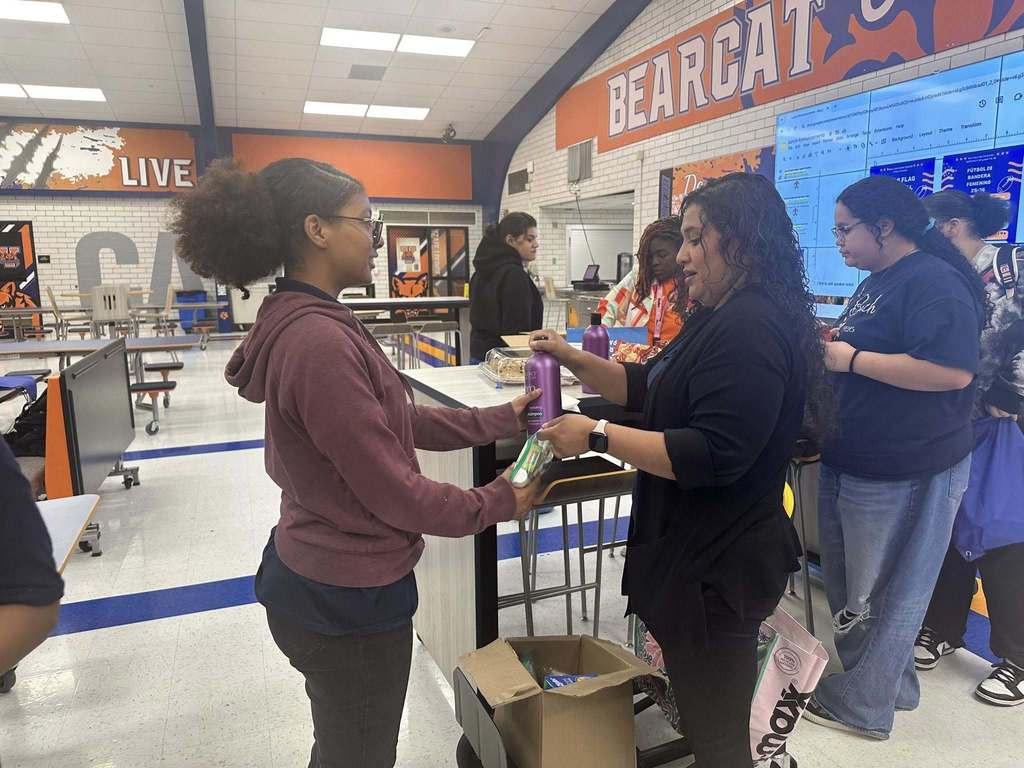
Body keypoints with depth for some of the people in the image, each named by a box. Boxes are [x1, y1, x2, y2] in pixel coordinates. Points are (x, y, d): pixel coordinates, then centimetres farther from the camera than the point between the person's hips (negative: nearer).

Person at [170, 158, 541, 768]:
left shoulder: (306, 323, 3)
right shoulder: (319, 341, -29)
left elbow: (397, 420, 7)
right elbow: (393, 492, -25)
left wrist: (501, 420, 6)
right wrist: (495, 504, -10)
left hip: (320, 579, 9)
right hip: (350, 601, -9)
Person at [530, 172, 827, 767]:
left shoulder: (751, 328, -24)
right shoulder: (722, 319, 11)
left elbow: (712, 455, -30)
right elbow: (653, 389, 15)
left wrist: (598, 437, -26)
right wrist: (575, 360, 2)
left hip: (718, 566, -11)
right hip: (698, 551, 11)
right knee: (708, 714, 27)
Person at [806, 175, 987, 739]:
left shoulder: (935, 282, -16)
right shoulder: (877, 282, 15)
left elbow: (952, 370, -28)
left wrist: (852, 359, -22)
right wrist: (831, 346, 5)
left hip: (903, 472, -10)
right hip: (853, 461, 10)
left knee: (879, 593, 6)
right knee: (847, 585, 19)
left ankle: (862, 705, 24)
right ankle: (891, 682, 38)